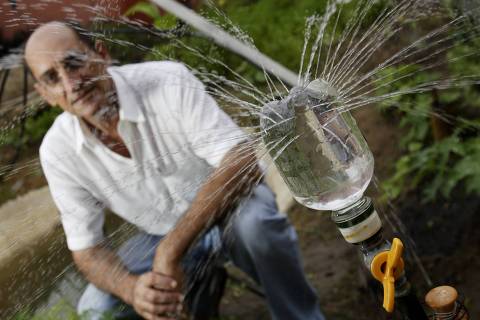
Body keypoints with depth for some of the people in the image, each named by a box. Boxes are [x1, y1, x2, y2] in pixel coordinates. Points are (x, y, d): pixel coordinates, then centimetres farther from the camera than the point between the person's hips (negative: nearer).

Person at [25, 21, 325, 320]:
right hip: (164, 235, 4)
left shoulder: (168, 82, -27)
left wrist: (170, 251, -44)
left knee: (253, 219, -39)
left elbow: (243, 162, -36)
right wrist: (132, 288, -35)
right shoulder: (58, 151, -16)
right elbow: (86, 248, -11)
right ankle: (199, 283, 11)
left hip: (229, 204, -3)